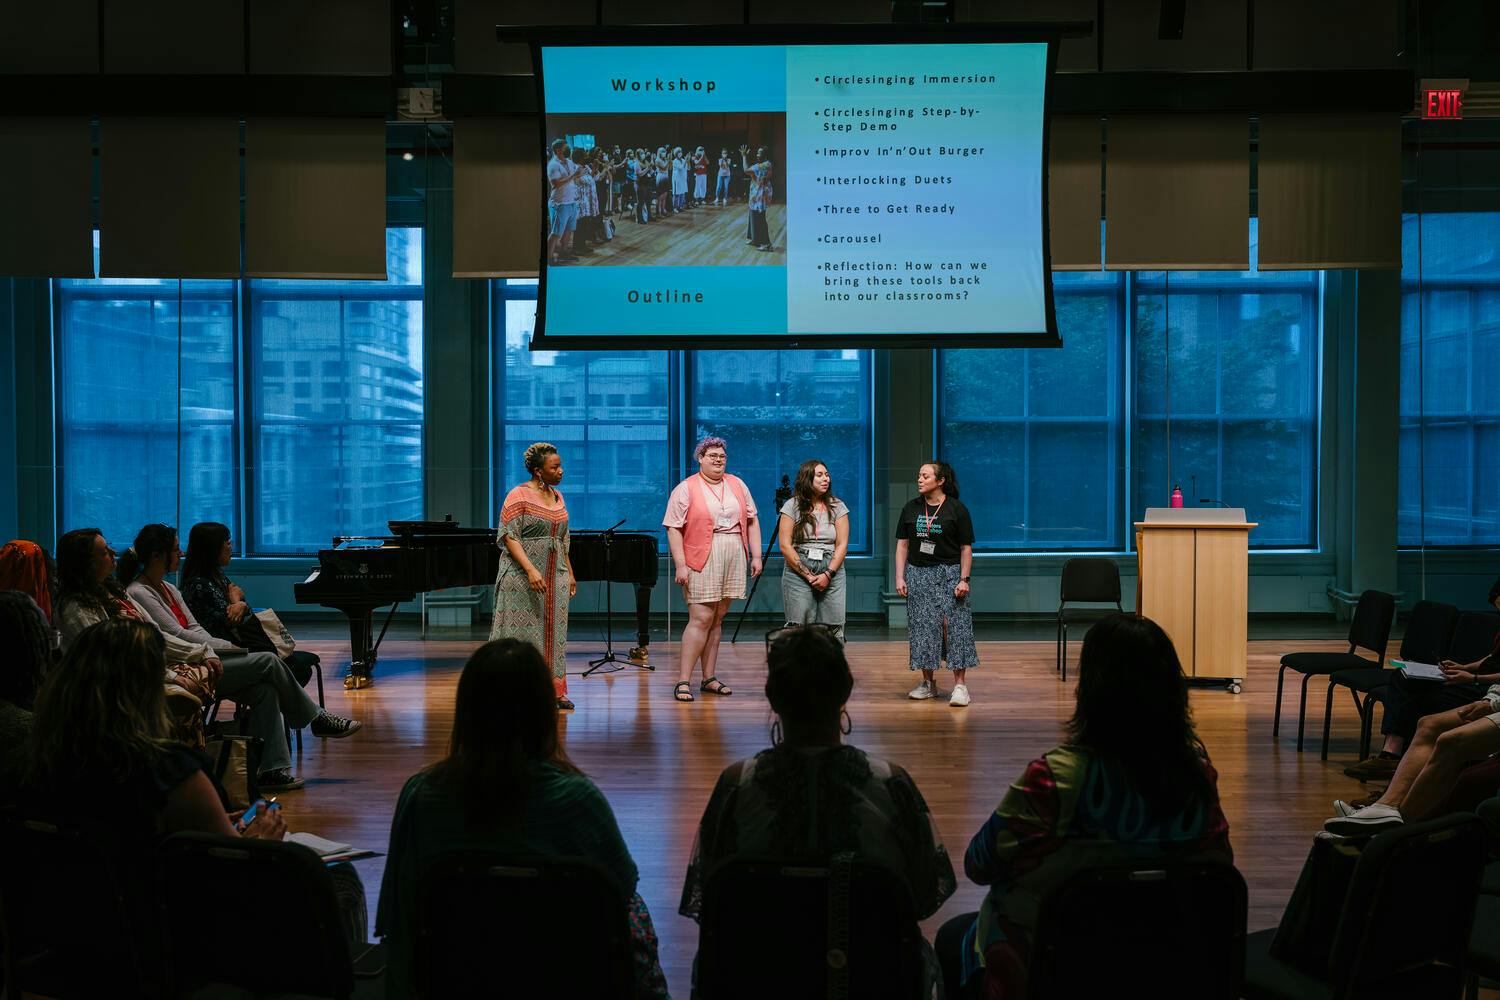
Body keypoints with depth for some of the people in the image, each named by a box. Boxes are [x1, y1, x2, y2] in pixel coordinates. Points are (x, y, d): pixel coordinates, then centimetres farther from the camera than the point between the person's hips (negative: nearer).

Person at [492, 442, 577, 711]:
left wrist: (570, 574, 16)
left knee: (553, 635, 7)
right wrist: (531, 570, -23)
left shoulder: (557, 496, 13)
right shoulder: (518, 496, -9)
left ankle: (553, 691, 12)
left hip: (555, 577, 7)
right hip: (523, 578, -7)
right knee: (522, 634, -3)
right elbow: (509, 537, -14)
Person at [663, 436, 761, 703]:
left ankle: (709, 678, 16)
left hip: (733, 560, 5)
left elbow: (752, 521, 16)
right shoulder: (686, 489, -2)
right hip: (701, 561, -5)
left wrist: (756, 555, 8)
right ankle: (683, 681, -7)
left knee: (717, 619, 9)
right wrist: (680, 565, -14)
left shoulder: (737, 485, 13)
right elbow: (674, 529, -7)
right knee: (701, 619, -11)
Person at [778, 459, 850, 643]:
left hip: (832, 573, 2)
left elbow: (842, 545, 3)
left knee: (833, 630, -4)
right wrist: (808, 575, -9)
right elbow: (785, 545, -3)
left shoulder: (838, 507, 8)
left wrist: (828, 574, -10)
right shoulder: (792, 506, 2)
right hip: (798, 571, -2)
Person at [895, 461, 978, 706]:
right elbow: (902, 545, 9)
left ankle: (960, 685, -5)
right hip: (918, 573, 3)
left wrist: (964, 579, -9)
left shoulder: (956, 509, -3)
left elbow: (966, 547, -2)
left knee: (954, 626, -8)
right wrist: (900, 577, 2)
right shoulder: (911, 509, 6)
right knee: (922, 628, 5)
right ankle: (928, 683, 16)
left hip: (949, 573, -3)